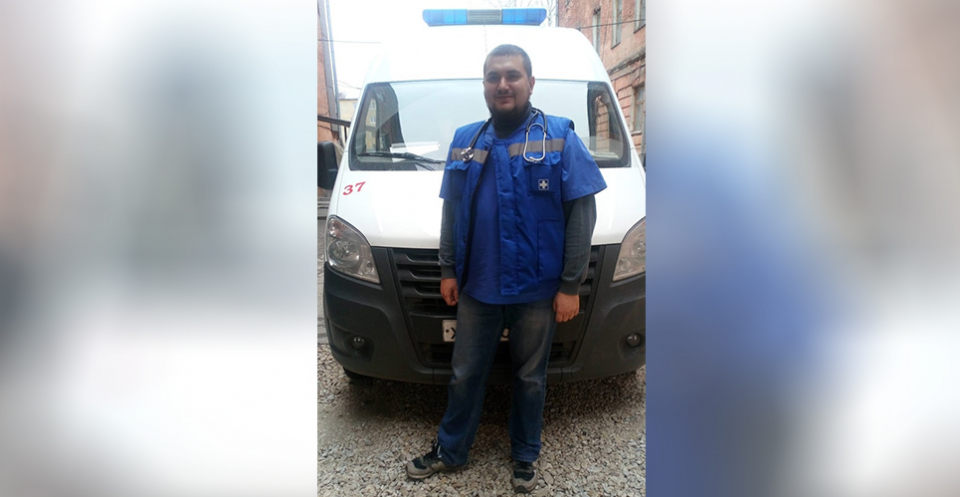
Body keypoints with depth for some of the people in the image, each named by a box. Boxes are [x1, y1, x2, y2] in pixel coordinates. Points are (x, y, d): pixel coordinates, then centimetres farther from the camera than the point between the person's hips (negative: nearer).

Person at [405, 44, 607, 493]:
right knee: (465, 375, 15)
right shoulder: (465, 141, 7)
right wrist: (448, 270, 6)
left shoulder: (559, 138, -6)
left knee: (530, 378, 14)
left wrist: (570, 285, -13)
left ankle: (525, 457, 35)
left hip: (537, 291, -3)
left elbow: (582, 214, -9)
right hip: (476, 288, 3)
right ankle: (449, 451, 34)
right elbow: (451, 211, 11)